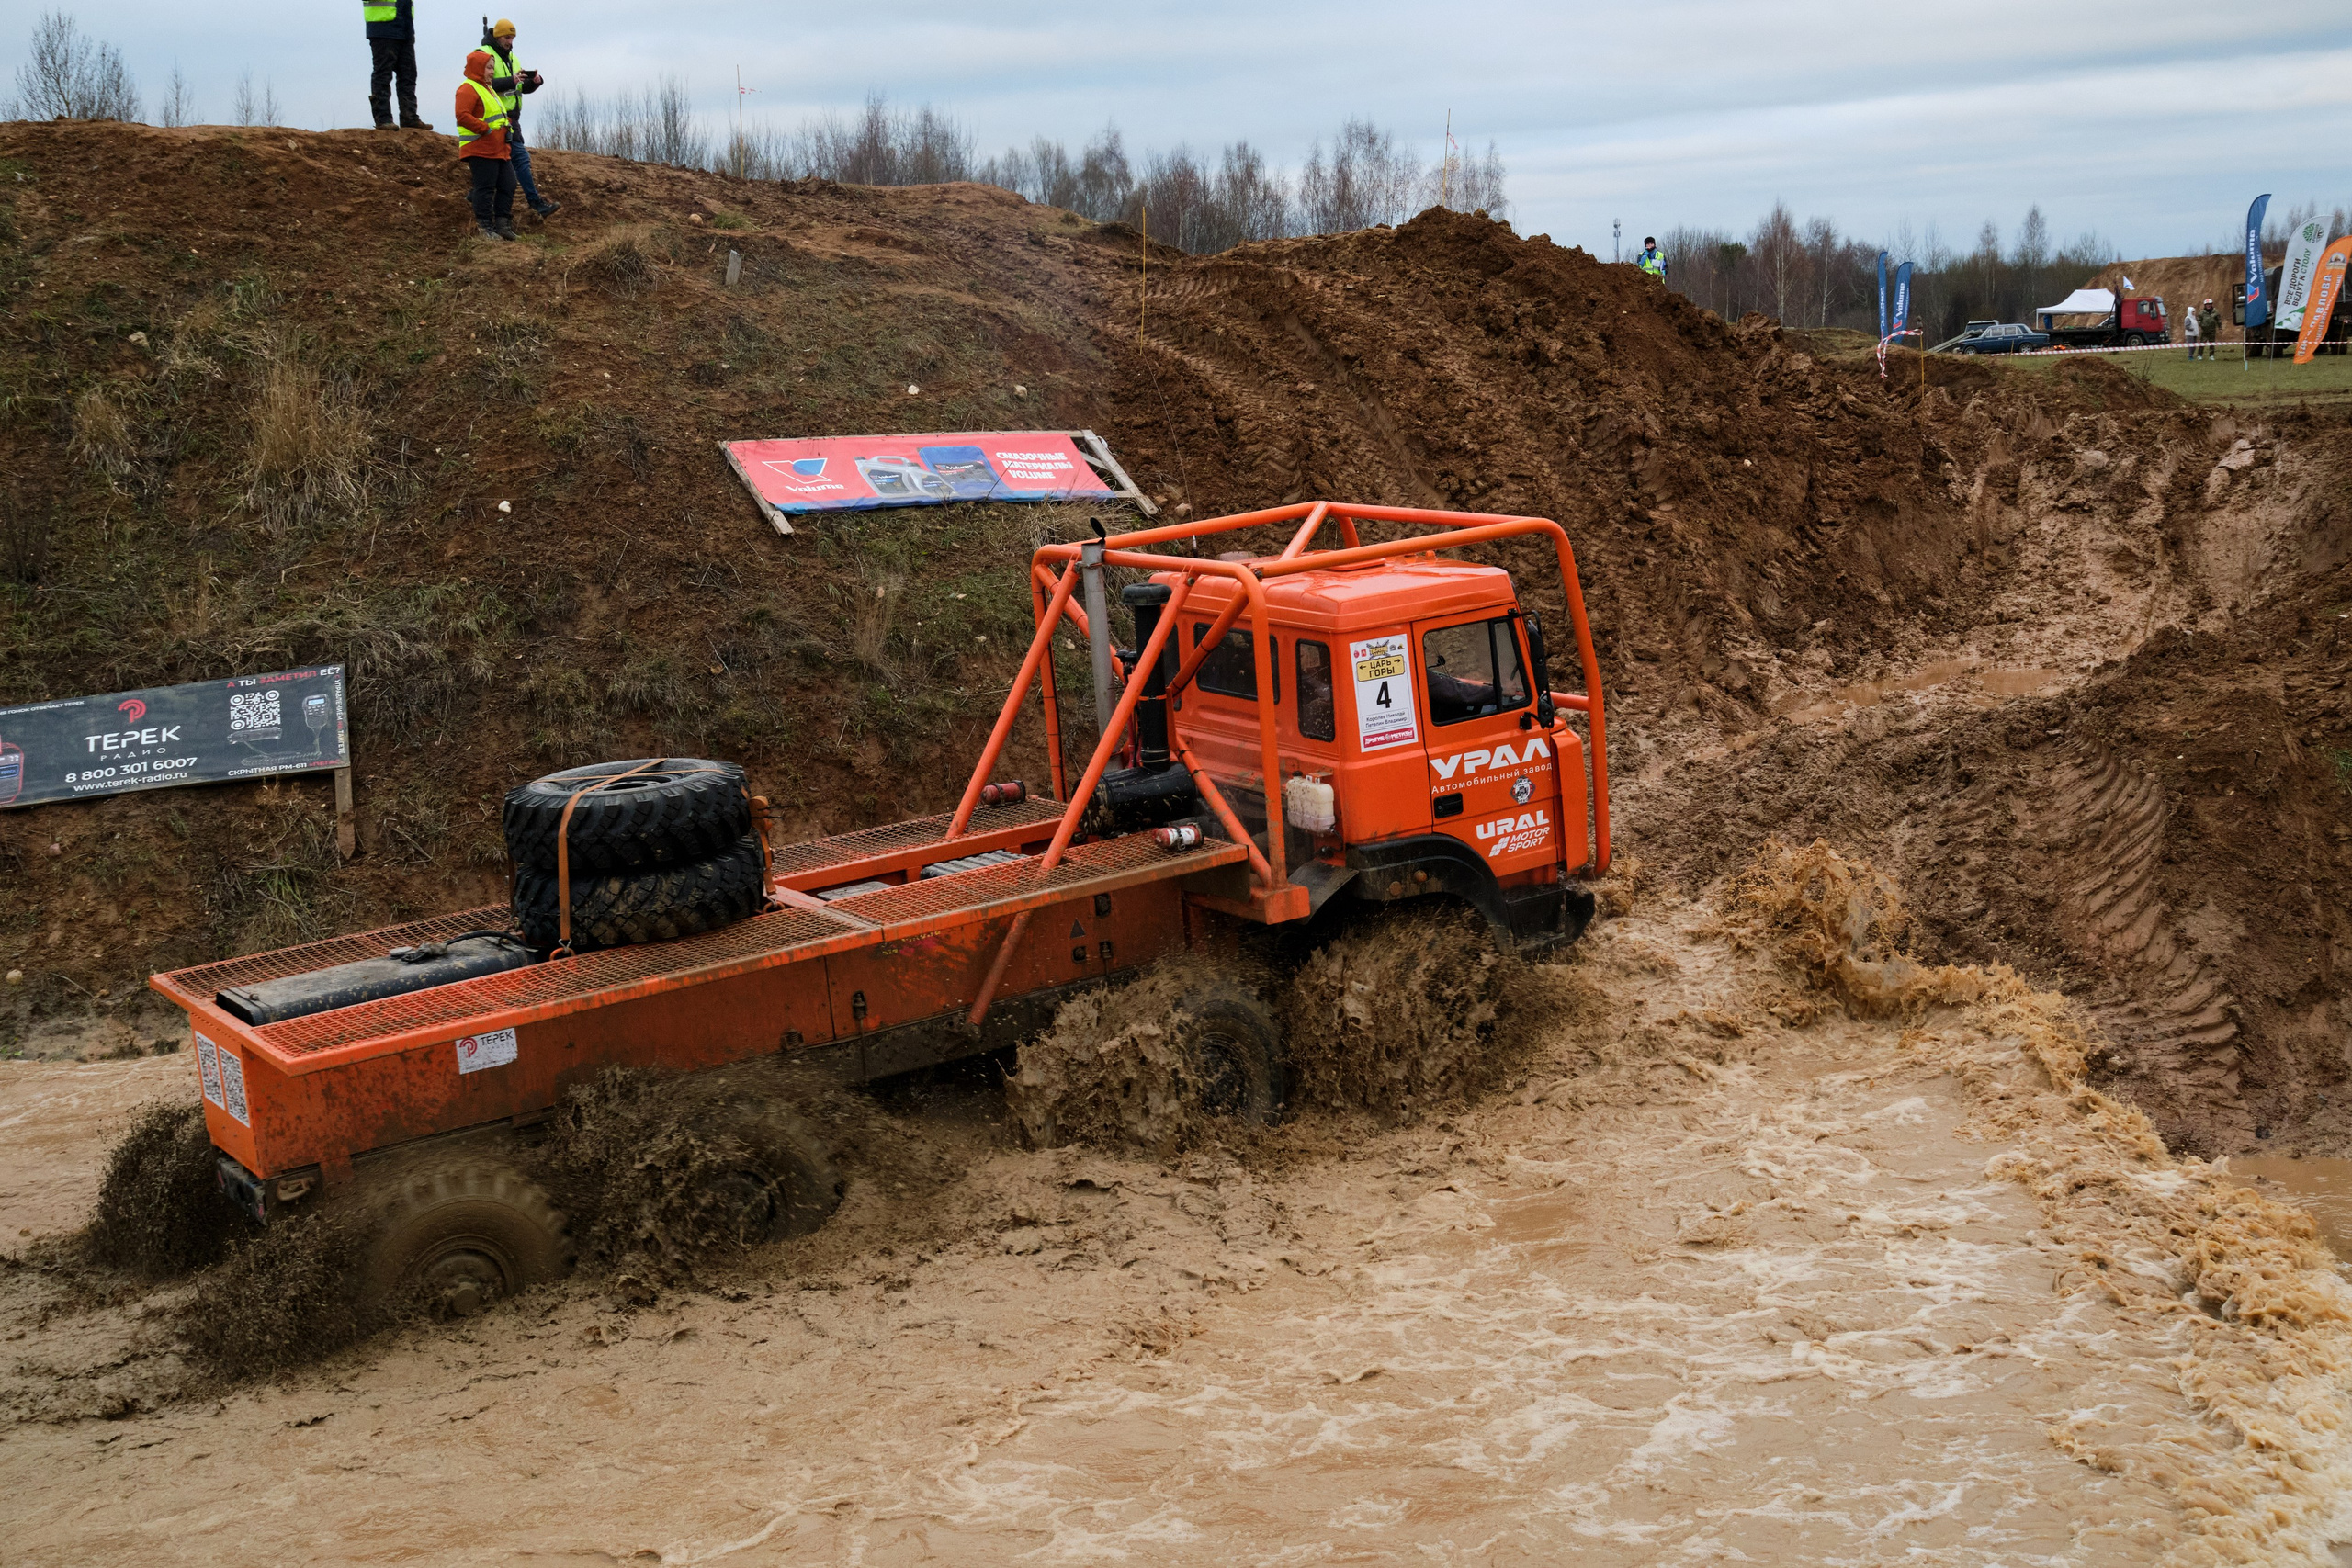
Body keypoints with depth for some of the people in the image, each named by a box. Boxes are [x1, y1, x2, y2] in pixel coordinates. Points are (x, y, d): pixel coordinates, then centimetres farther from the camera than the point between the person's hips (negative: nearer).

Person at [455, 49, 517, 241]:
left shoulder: (487, 88, 24)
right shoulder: (467, 89, -9)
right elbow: (463, 116, -20)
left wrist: (504, 130, 16)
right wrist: (486, 129, -22)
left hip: (499, 149, 10)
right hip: (481, 150, -10)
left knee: (508, 186, 8)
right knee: (485, 188, -8)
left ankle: (503, 225, 14)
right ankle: (485, 227, -4)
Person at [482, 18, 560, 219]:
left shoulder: (511, 57, 20)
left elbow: (524, 88, 19)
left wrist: (534, 82, -1)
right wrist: (511, 81, -26)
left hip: (511, 118, 9)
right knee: (521, 157, -13)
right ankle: (536, 202, -15)